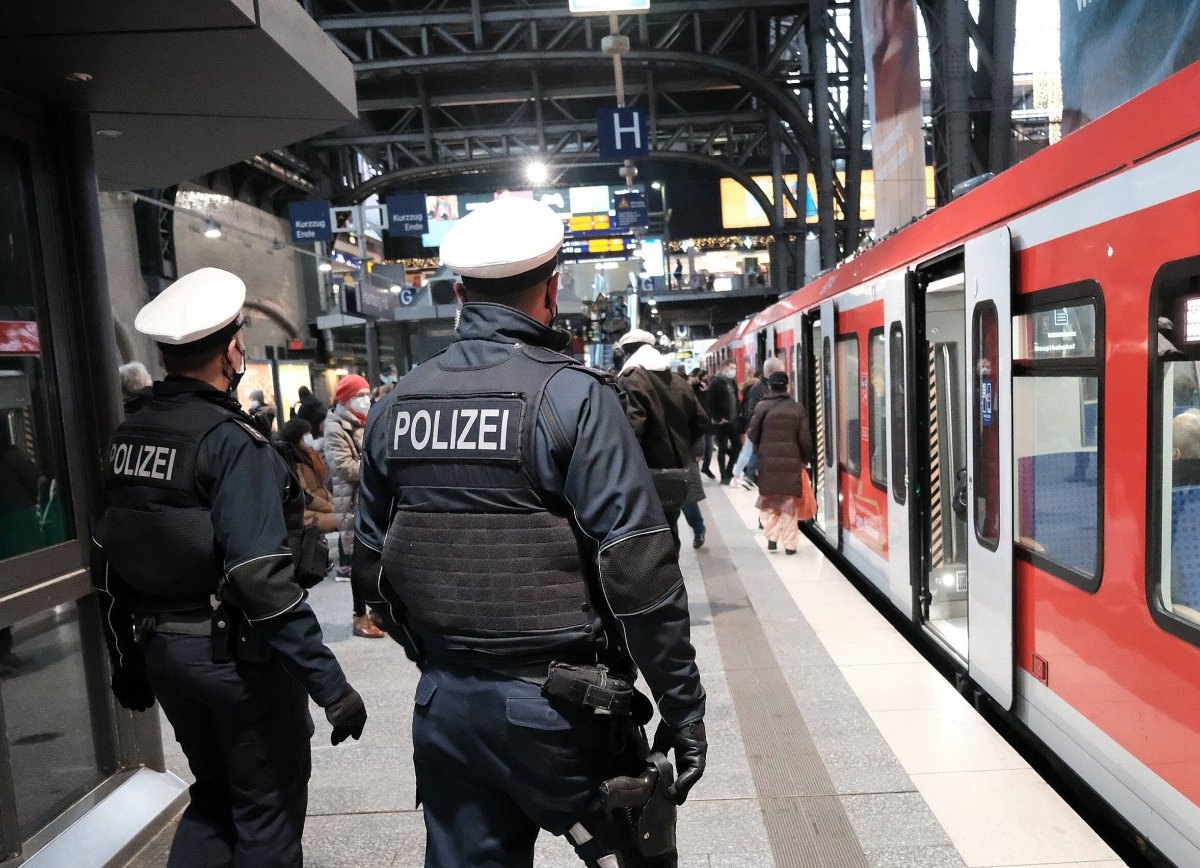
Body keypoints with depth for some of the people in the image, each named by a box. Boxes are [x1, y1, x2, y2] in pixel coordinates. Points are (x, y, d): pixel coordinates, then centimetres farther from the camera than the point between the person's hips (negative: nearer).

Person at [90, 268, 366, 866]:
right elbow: (262, 579, -27)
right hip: (234, 655, -7)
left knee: (215, 794, 26)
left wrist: (128, 663, 21)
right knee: (267, 811, 12)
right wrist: (329, 684, -23)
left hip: (161, 652, 8)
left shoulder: (128, 432, 4)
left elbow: (108, 562, 10)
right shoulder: (230, 440, -20)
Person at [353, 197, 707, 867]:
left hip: (444, 703, 5)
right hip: (558, 704, -5)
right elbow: (638, 571, -18)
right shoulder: (573, 395, -13)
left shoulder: (396, 405, 3)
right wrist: (684, 708, -8)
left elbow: (373, 566, 11)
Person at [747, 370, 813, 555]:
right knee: (789, 503, 8)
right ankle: (790, 544, 10)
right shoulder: (797, 408, 2)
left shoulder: (762, 406, -5)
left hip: (768, 461, -1)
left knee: (768, 501, 14)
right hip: (791, 462, 1)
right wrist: (805, 459, 15)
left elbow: (753, 434, -3)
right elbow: (804, 439, 1)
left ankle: (772, 537, 7)